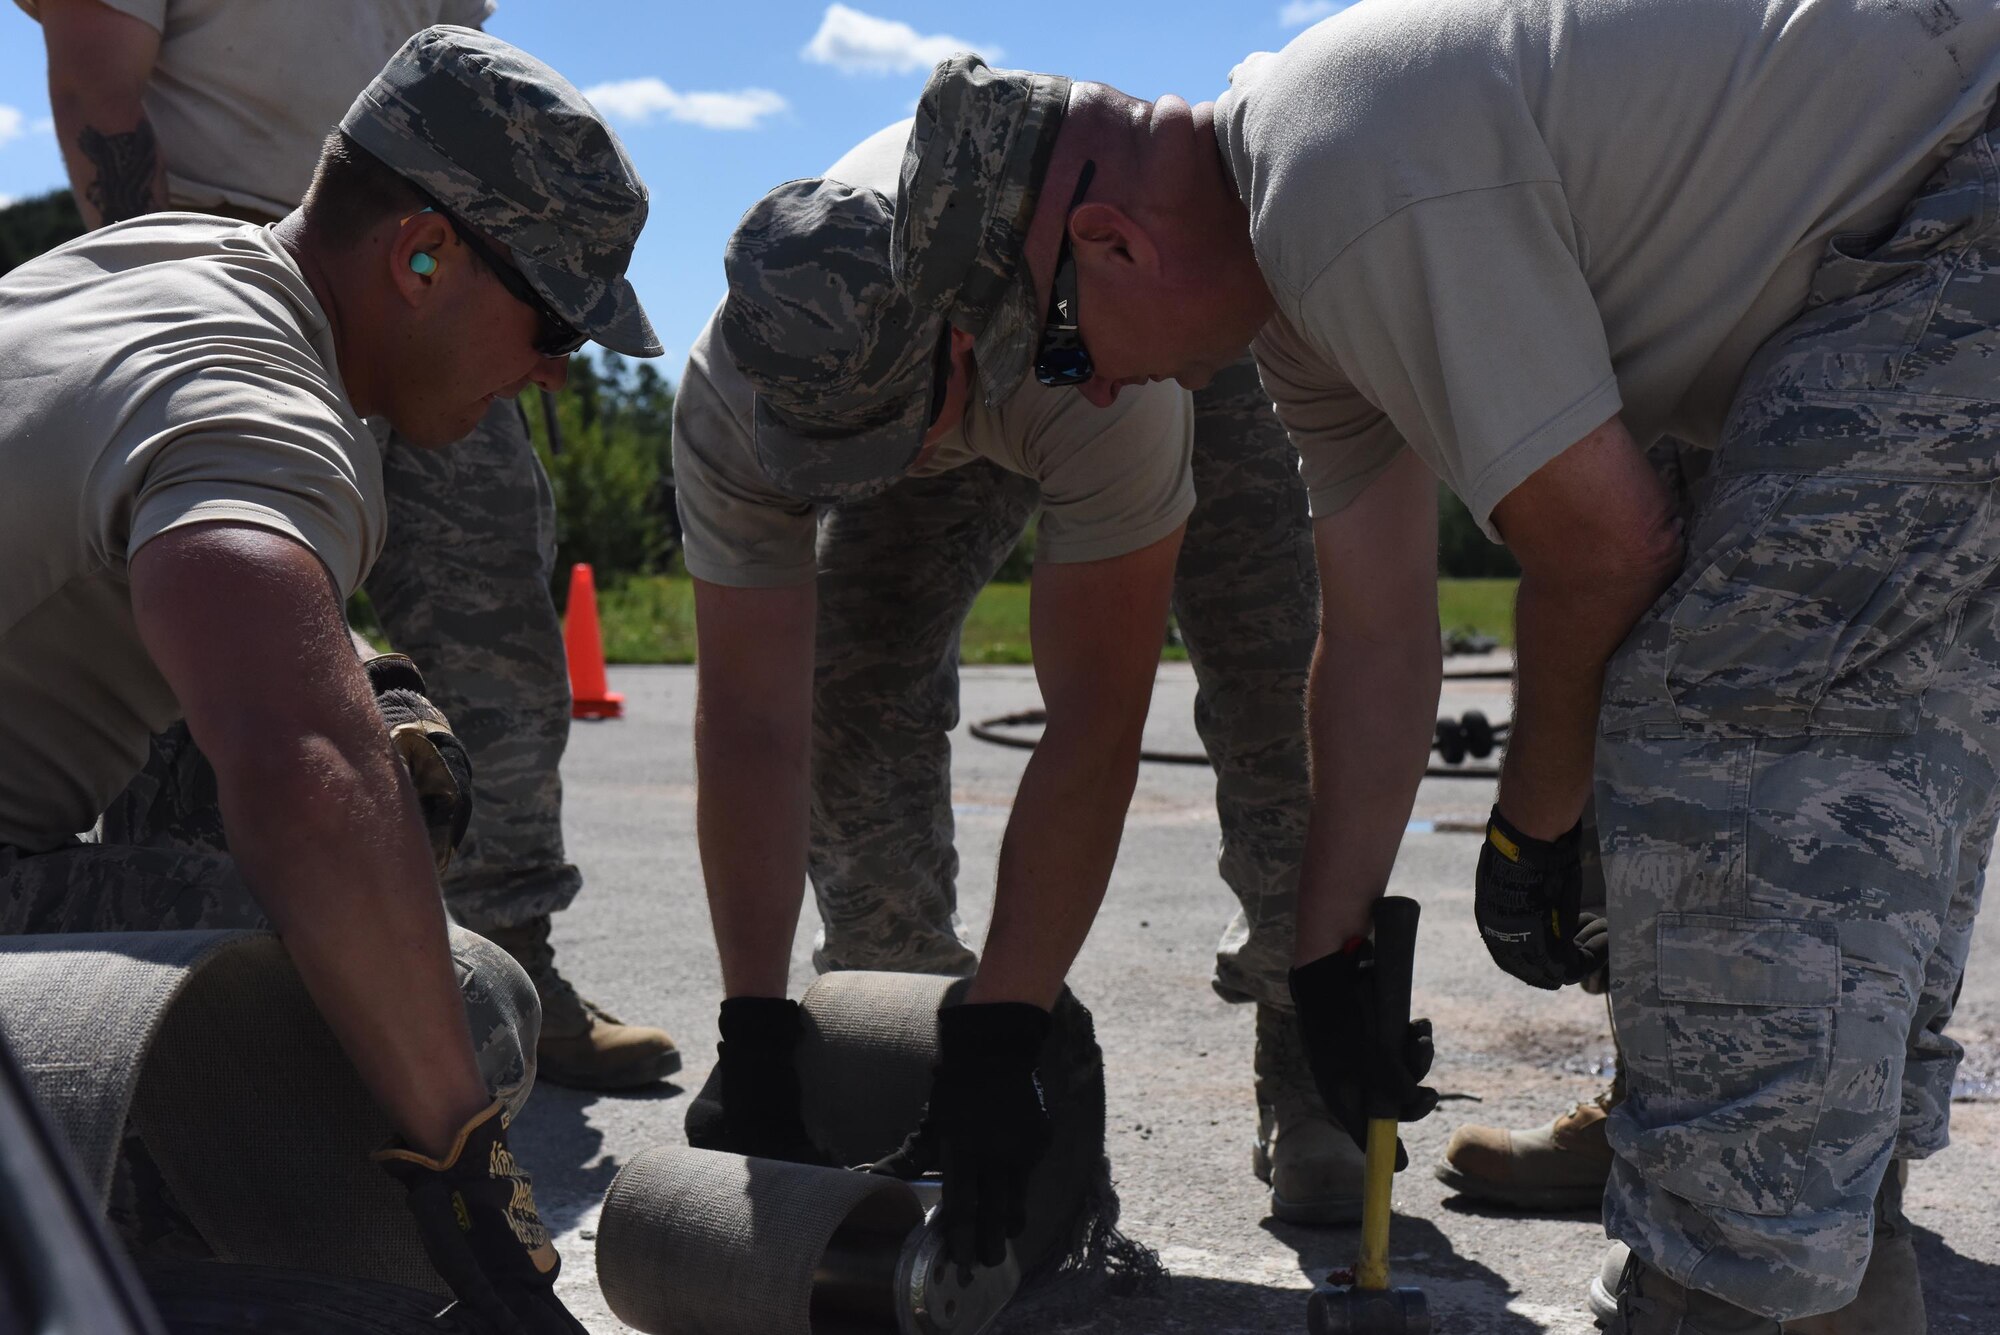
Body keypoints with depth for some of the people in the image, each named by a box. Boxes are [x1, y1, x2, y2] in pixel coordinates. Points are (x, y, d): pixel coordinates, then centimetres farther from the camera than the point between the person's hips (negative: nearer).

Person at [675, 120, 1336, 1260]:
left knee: (1282, 692, -20)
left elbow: (1097, 720, -45)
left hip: (1193, 330, -3)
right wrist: (755, 1034, -36)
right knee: (851, 693, -13)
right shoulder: (728, 396, -35)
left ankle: (1309, 1069, -4)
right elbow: (751, 719, -31)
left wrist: (1003, 1037, -46)